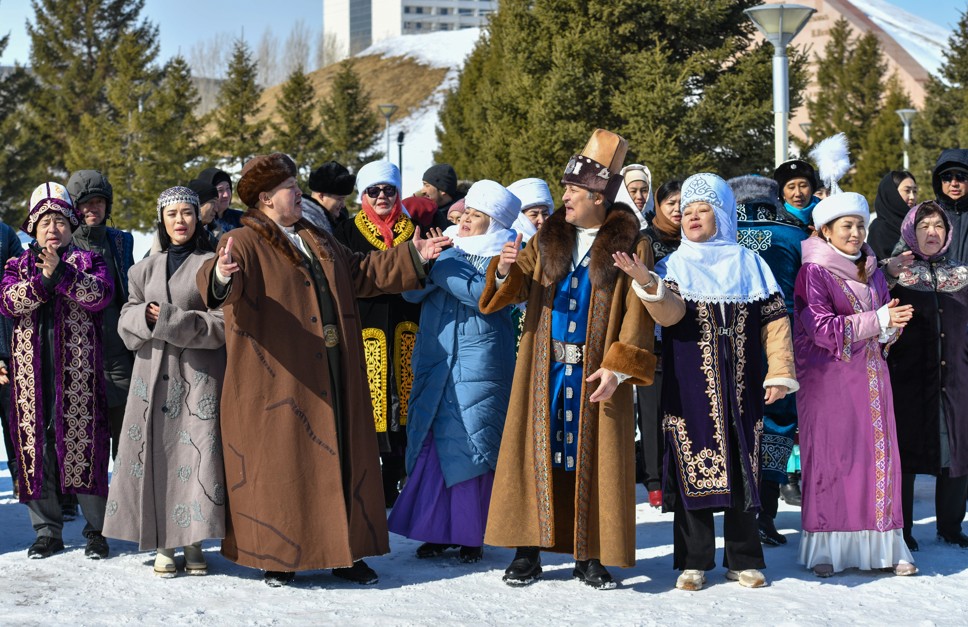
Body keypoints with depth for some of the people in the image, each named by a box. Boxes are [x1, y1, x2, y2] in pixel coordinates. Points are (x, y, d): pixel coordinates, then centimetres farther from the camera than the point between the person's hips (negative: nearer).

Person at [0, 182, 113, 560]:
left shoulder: (88, 261, 10)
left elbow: (101, 295, -11)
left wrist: (63, 274, -21)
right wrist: (42, 280, -19)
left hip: (79, 372, -2)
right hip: (32, 372, 2)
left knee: (83, 444, -5)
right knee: (35, 447, 1)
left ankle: (96, 529, 4)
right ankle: (47, 531, 10)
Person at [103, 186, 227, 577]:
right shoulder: (146, 269, 16)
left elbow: (222, 322, -5)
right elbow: (126, 321, 13)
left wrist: (171, 320, -13)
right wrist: (145, 316, -9)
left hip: (200, 374, -3)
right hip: (153, 373, 3)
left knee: (197, 454, -9)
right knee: (156, 454, -2)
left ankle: (193, 541, -1)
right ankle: (163, 544, 3)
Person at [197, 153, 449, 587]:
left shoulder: (317, 240, 18)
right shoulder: (245, 243, -7)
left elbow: (361, 273, 28)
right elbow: (224, 287, -26)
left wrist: (412, 258, 24)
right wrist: (220, 277, -51)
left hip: (333, 378, 7)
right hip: (277, 379, -7)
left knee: (340, 459, 9)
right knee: (279, 463, -2)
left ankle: (344, 551, 16)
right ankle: (277, 556, 7)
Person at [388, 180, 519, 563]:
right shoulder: (450, 249, 15)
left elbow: (484, 293, -20)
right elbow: (411, 292, 7)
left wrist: (442, 269, -14)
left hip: (478, 369, -5)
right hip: (434, 365, 5)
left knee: (470, 446, -5)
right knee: (431, 445, 3)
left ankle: (471, 535, 3)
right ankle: (437, 530, 11)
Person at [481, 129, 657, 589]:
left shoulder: (630, 246, 0)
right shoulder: (547, 240, 10)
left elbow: (637, 313, -6)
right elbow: (512, 290, 4)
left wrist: (618, 368, -15)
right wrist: (507, 270, -20)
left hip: (596, 374, -3)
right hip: (544, 371, 3)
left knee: (593, 456, 0)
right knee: (539, 450, 3)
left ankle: (590, 556, 8)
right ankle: (528, 550, 9)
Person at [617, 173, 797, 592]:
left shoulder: (749, 265, 10)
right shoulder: (675, 266, 6)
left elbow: (774, 321, 8)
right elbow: (670, 313, -14)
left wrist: (780, 374, 0)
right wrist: (647, 284, -33)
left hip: (741, 388, 1)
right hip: (690, 389, -1)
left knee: (743, 469, 4)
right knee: (693, 467, -2)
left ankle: (743, 559, 14)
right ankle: (693, 561, 6)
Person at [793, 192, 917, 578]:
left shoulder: (871, 271, 14)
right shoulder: (813, 271, -5)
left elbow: (887, 324, 14)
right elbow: (822, 329, -15)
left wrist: (891, 324, -11)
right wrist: (876, 320, -19)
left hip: (870, 378, 6)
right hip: (827, 378, -5)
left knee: (877, 454, 2)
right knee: (829, 456, -4)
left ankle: (883, 545, 4)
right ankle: (825, 548, 0)